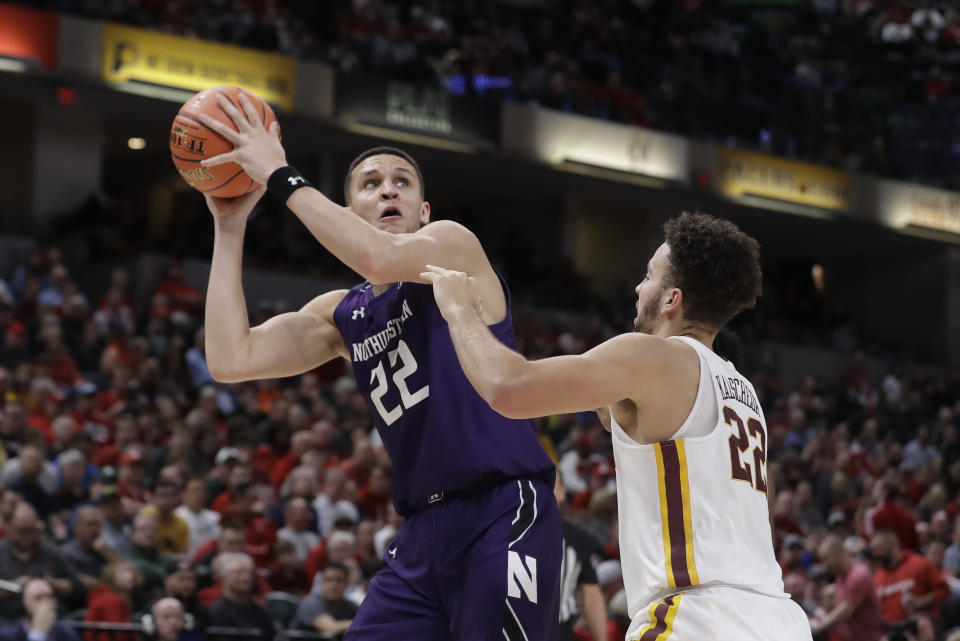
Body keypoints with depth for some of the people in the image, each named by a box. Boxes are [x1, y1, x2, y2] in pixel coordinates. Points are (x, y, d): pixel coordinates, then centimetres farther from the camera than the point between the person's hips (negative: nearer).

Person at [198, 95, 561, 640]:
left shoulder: (455, 246, 0)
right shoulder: (340, 316, 16)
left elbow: (379, 257, -23)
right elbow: (231, 360, 4)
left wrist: (281, 176, -15)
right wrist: (230, 228, 5)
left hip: (504, 515, -7)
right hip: (423, 531, 7)